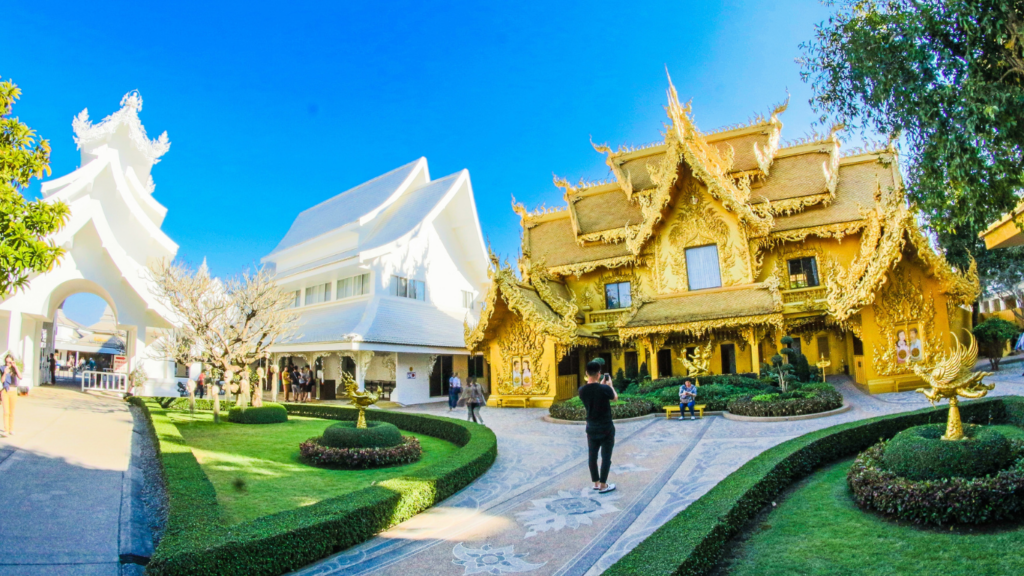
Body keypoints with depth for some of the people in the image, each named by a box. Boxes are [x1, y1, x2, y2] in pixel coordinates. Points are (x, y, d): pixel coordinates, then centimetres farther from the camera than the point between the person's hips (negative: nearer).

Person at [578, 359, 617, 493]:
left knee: (592, 456, 13)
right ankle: (603, 485, 11)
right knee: (606, 457, 6)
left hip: (591, 428, 5)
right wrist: (610, 385, 16)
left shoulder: (582, 390, -8)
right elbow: (615, 398, 1)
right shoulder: (605, 389, -21)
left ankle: (596, 483, 25)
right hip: (606, 428, -4)